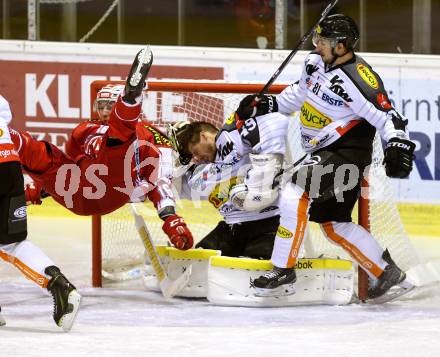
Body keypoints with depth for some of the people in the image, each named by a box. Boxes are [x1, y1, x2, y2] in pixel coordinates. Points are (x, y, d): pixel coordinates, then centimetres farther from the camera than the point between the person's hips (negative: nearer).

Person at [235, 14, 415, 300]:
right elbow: (302, 92, 22)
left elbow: (387, 116, -21)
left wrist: (398, 144, -36)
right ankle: (387, 273, 23)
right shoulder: (315, 63, 3)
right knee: (334, 224, 13)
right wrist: (266, 104, 16)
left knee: (295, 196, -23)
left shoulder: (359, 80, -22)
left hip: (346, 153, -9)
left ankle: (283, 273, -18)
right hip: (324, 152, 9)